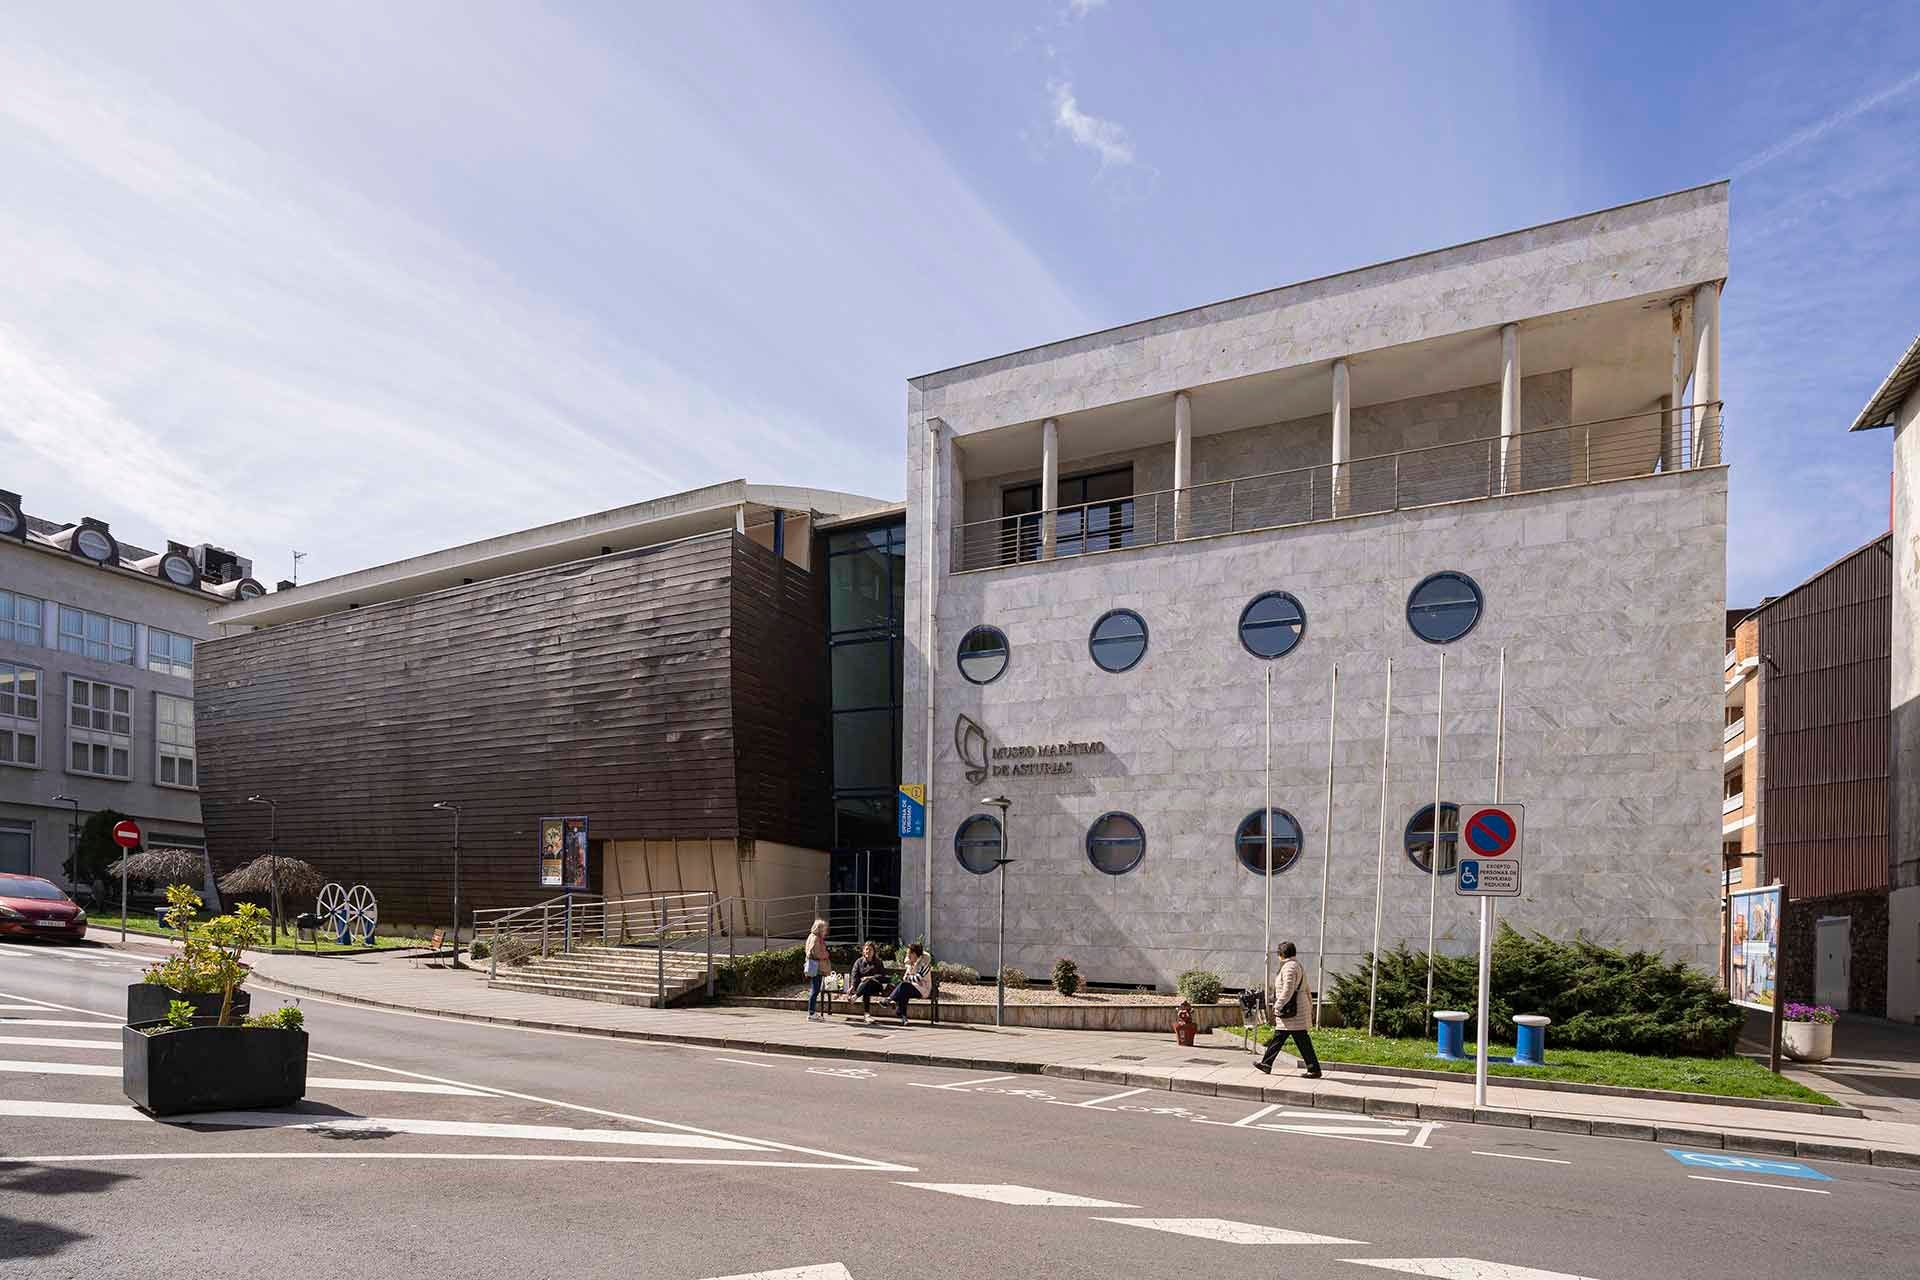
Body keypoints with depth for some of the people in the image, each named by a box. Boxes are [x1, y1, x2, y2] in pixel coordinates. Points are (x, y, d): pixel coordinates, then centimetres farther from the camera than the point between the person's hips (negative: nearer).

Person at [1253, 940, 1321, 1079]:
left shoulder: (1289, 967, -15)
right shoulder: (1299, 966, 16)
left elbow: (1287, 991, -22)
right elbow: (1307, 990, 20)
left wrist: (1277, 1006, -16)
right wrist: (1310, 1007, 23)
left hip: (1292, 1010, -11)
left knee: (1302, 1040, -5)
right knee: (1278, 1037, 13)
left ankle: (1314, 1070, -1)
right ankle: (1266, 1064, 18)